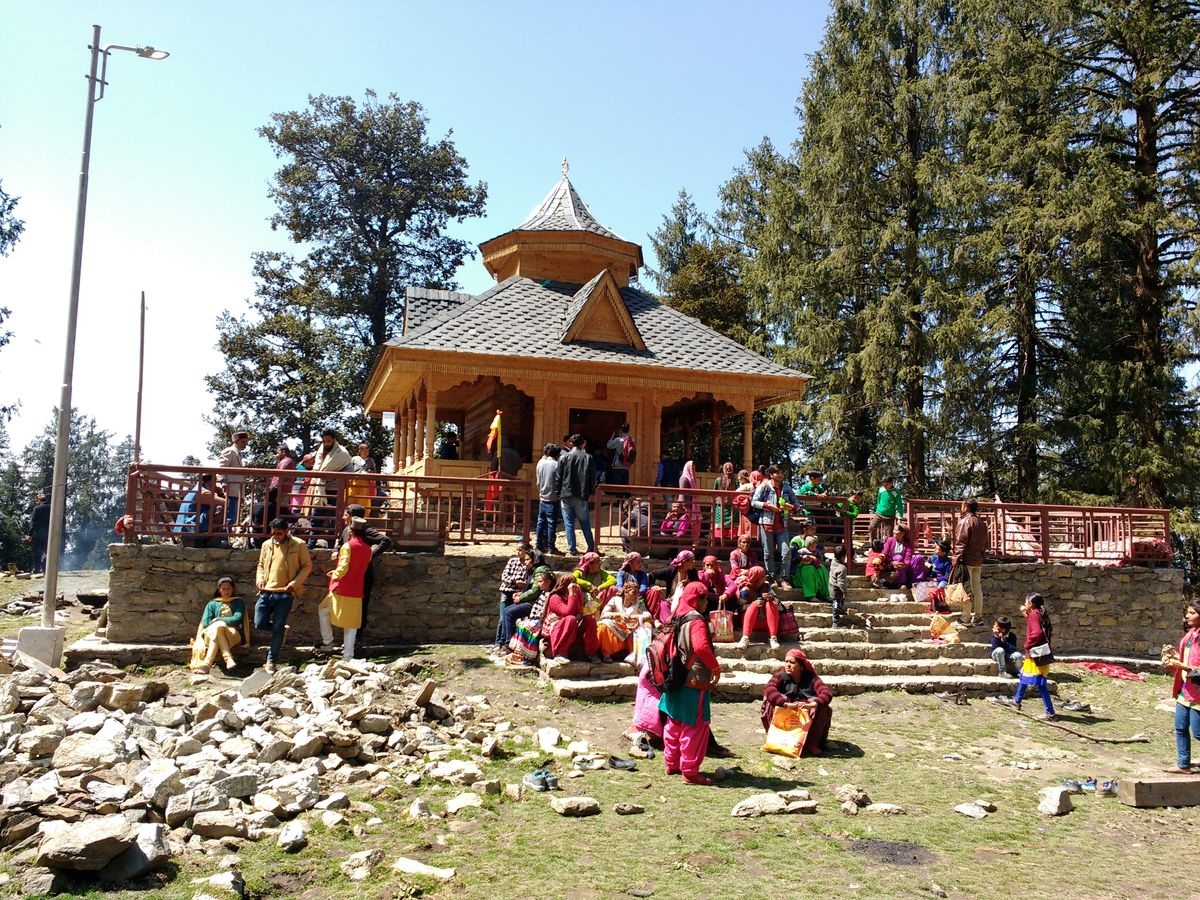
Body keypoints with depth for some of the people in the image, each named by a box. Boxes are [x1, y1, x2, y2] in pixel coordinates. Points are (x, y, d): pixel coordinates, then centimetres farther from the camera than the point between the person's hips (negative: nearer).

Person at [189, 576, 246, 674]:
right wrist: (217, 623, -7)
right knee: (218, 627, -37)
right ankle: (228, 659, -53)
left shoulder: (238, 602, 19)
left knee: (218, 627, -36)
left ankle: (207, 664, -47)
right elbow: (205, 623, 8)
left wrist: (217, 620, -2)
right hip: (211, 634, 1)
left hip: (232, 635, -1)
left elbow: (237, 619, 0)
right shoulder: (212, 604, 22)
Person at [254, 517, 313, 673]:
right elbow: (261, 565, 20)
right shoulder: (266, 544, 10)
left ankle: (271, 661, 13)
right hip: (266, 592, 4)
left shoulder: (298, 545, -3)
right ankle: (281, 629, 29)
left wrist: (294, 584, -11)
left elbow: (307, 566, -1)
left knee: (277, 629, 0)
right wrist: (260, 579, 1)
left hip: (285, 594, -4)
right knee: (260, 624, -1)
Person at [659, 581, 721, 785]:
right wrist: (716, 667, -20)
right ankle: (690, 771, 3)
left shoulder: (677, 617, 9)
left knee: (674, 723, 18)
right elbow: (701, 647, -33)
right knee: (695, 726, -1)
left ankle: (672, 764, 29)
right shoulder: (696, 619, -18)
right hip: (694, 682, -9)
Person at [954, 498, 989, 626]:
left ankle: (966, 618, -4)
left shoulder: (964, 521, -12)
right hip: (978, 560, 8)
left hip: (967, 561, -8)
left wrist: (957, 559, -15)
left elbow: (961, 543, -17)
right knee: (977, 588, 12)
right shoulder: (982, 523, 13)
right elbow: (985, 543, 19)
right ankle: (978, 616, 16)